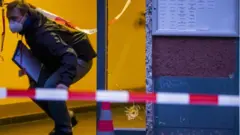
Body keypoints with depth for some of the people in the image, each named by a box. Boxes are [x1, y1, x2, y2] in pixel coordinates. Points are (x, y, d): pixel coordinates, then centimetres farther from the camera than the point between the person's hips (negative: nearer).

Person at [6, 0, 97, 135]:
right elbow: (39, 53, 14)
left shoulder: (43, 33, -34)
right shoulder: (31, 29, -5)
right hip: (58, 60, 10)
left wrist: (65, 81, -57)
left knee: (50, 87, -30)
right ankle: (66, 118, 20)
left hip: (79, 58, -10)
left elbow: (69, 54, -46)